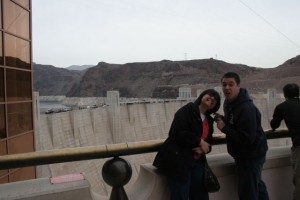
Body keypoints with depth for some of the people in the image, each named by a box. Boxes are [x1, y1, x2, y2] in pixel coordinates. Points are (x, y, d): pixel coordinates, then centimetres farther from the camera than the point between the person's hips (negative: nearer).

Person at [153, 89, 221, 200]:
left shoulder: (209, 120, 15)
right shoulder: (187, 110, -9)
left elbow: (208, 142, 17)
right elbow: (177, 133, -22)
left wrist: (203, 148, -8)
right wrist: (199, 142, -15)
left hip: (196, 162, 8)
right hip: (178, 161, -8)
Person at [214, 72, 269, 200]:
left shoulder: (246, 108, -28)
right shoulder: (229, 102, 0)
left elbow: (247, 139, -31)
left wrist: (224, 128, -25)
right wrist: (222, 119, -4)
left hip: (251, 156, -9)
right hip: (243, 153, 9)